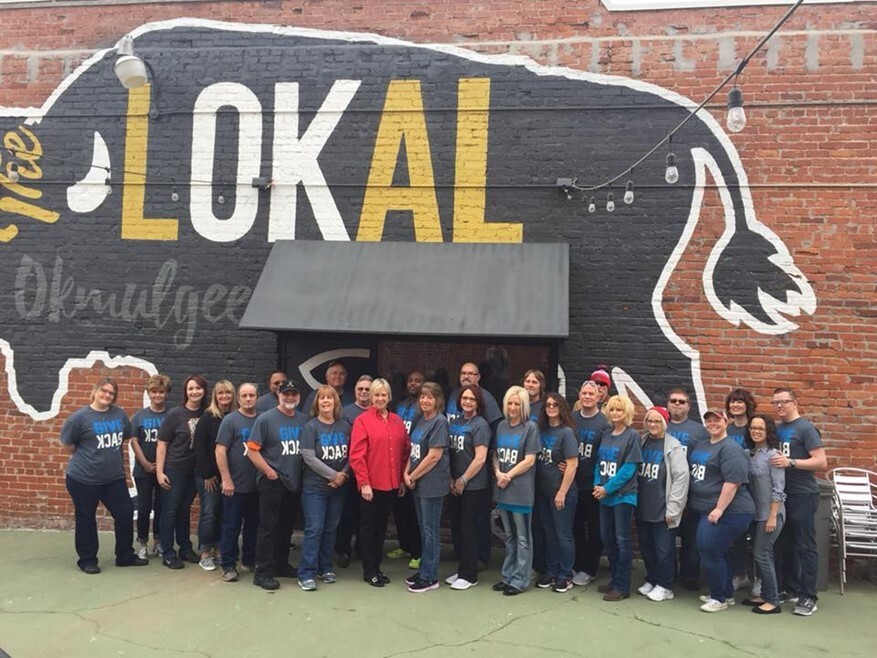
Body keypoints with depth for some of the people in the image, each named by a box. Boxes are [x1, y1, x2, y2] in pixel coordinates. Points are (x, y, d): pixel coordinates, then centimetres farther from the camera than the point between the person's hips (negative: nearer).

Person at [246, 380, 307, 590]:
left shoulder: (304, 421, 7)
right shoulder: (266, 419, -8)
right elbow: (252, 449, -10)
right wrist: (269, 472, -13)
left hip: (295, 483, 5)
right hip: (272, 483, -5)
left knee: (286, 527, 15)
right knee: (269, 527, -1)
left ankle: (281, 565, 29)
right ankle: (262, 572, 7)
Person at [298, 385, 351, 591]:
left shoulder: (345, 426, 5)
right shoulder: (310, 427, -7)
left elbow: (351, 454, 6)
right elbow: (309, 458, -14)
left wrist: (343, 474, -9)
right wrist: (333, 475, -14)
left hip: (339, 487, 4)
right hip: (315, 487, -4)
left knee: (331, 528, 11)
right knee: (314, 529, -6)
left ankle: (325, 568, 23)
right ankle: (306, 574, 0)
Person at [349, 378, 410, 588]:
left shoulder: (397, 421, 8)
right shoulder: (363, 420, -7)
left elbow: (406, 450, 12)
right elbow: (356, 455, -11)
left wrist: (403, 478, 8)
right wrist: (363, 483, -14)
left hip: (391, 484, 5)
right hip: (371, 484, -5)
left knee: (382, 526, 15)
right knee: (369, 527, 6)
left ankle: (377, 566, 27)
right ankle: (369, 571, 16)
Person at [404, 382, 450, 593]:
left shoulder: (439, 421, -14)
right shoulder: (420, 419, 10)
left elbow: (434, 456, -18)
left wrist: (413, 476, -11)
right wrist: (407, 473, 0)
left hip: (432, 483, -8)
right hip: (418, 483, 8)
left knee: (431, 530, 1)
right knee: (423, 528, 16)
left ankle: (430, 577, 10)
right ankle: (424, 570, 28)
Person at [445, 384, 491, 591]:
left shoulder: (480, 425, -10)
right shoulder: (455, 423, 10)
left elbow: (480, 459, -15)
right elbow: (450, 453, 12)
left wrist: (463, 480, -10)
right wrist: (451, 479, 3)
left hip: (473, 486, -6)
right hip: (456, 486, 6)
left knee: (467, 531, 1)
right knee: (456, 528, 12)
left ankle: (469, 575, 14)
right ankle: (461, 569, 27)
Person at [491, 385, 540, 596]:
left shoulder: (530, 428, -7)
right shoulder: (501, 426, 9)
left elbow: (529, 460, -11)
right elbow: (495, 455, 12)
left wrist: (508, 476, -10)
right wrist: (498, 473, -6)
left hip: (521, 490, -5)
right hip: (502, 489, 6)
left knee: (523, 538, 5)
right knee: (509, 536, 16)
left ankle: (520, 580, 12)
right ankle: (508, 575, 26)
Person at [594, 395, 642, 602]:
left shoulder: (632, 435, -9)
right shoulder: (606, 434, 10)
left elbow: (629, 468, -13)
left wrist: (607, 488, -14)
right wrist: (597, 484, -3)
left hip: (623, 495, -6)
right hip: (604, 495, 6)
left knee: (622, 540, -1)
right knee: (607, 538, 13)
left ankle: (622, 586, 7)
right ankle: (615, 579, 26)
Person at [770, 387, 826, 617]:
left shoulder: (806, 428, -9)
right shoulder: (776, 428, 10)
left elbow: (821, 462, -16)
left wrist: (791, 462, -25)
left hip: (803, 495, -7)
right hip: (781, 494, 7)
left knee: (805, 546, -2)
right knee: (786, 544, 13)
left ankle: (808, 597, 4)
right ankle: (791, 589, 24)